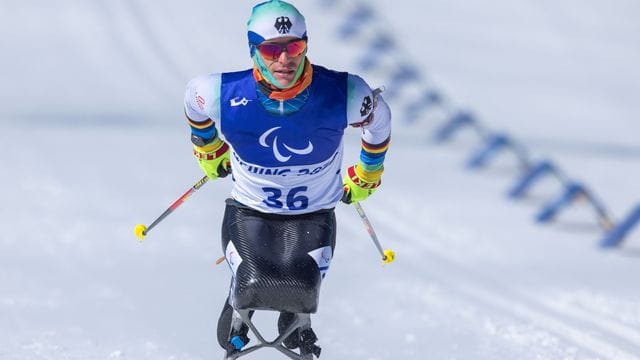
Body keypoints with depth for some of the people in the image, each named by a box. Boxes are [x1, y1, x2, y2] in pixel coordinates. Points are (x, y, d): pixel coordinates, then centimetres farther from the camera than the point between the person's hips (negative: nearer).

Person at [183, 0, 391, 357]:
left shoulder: (344, 95, -22)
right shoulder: (224, 95, -22)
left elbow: (379, 120, 2)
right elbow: (195, 102, 4)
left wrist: (366, 176, 18)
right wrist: (209, 152, 22)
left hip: (313, 216, 0)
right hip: (249, 211, 0)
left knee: (299, 291, -26)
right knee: (253, 285, -25)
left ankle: (295, 322, 16)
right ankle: (238, 314, 16)